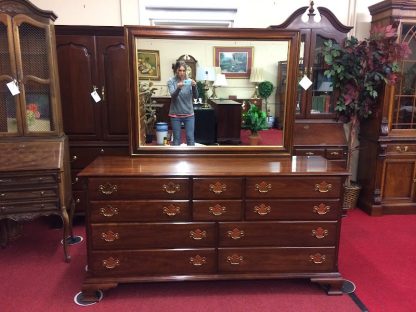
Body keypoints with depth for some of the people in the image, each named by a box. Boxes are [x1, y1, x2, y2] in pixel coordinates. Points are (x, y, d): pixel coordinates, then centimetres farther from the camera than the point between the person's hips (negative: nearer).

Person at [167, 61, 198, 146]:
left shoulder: (190, 81, 1)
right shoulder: (171, 81, -4)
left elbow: (195, 96, -9)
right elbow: (173, 95, -18)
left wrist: (194, 87, -29)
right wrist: (178, 88, -38)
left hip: (189, 114, 1)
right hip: (175, 114, -1)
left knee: (190, 139, 3)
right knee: (176, 139, 7)